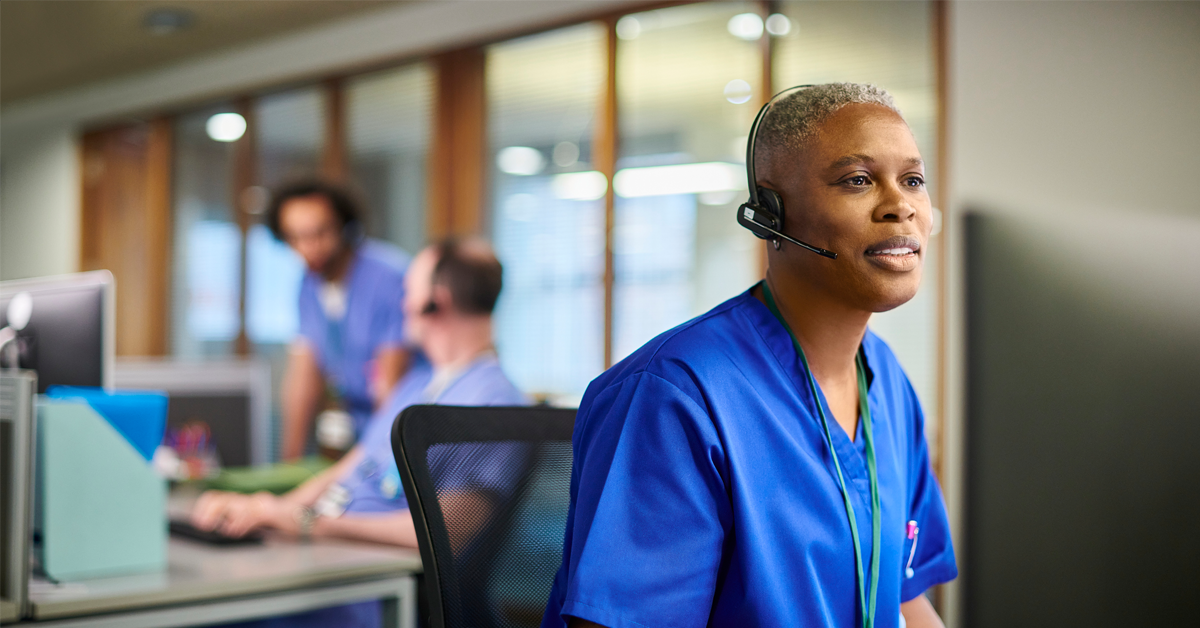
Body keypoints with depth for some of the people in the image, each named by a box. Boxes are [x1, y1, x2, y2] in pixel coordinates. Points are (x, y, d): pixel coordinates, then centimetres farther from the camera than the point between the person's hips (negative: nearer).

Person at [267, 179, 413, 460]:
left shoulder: (389, 276, -16)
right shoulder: (310, 284, 7)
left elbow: (393, 382, -17)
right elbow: (305, 373, 7)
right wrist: (291, 459, 2)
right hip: (363, 431, 6)